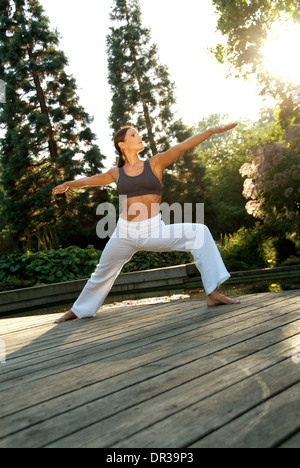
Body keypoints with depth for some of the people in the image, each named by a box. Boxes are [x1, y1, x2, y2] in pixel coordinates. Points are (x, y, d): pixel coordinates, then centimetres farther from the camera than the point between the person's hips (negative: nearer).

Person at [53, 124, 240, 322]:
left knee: (199, 233, -19)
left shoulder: (155, 163, 4)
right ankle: (77, 311, 40)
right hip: (125, 233, 2)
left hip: (154, 231, -1)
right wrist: (68, 184, 39)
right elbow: (90, 180, 24)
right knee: (102, 274, 16)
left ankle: (213, 293, -14)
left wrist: (213, 130, -9)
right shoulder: (117, 173, 7)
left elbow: (183, 146, -3)